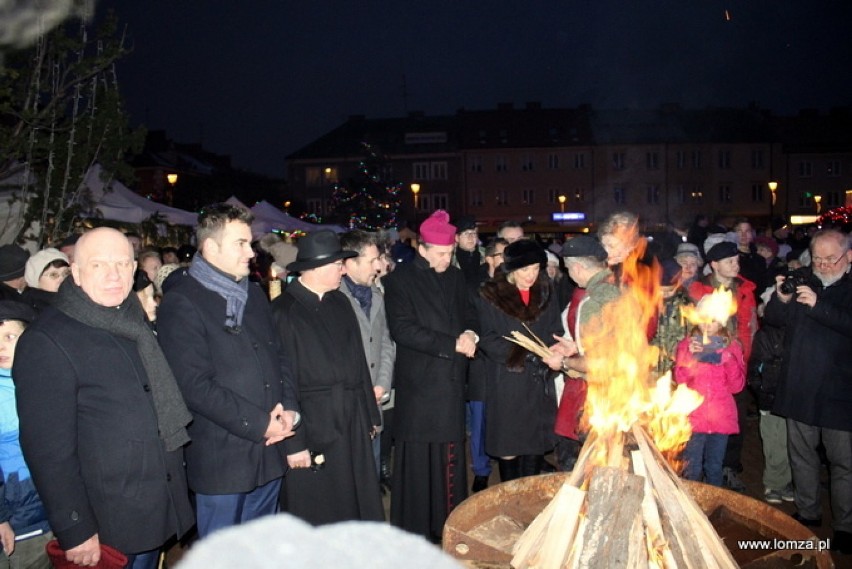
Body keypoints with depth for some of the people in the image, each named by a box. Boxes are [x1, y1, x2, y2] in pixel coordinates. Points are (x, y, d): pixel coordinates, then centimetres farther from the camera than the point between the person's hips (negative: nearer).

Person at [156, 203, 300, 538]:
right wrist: (259, 423, -16)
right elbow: (196, 385, -18)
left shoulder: (254, 294, 12)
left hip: (269, 452, 7)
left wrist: (289, 407, -2)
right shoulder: (181, 303, -12)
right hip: (221, 459, -7)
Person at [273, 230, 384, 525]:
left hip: (353, 424, 6)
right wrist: (294, 443, -13)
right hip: (312, 429, -6)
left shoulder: (340, 302, 7)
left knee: (358, 510, 16)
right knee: (316, 521, 10)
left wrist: (369, 414, 12)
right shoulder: (284, 311, -13)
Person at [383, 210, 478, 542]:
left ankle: (450, 524, 26)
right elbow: (402, 329, -14)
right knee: (417, 458, 2)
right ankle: (414, 531, 16)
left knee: (451, 455, 11)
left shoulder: (455, 277, 12)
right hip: (418, 381, -5)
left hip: (452, 380, 5)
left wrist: (470, 334, -4)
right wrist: (452, 343, -17)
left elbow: (469, 315, 21)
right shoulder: (400, 279, -5)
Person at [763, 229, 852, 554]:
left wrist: (818, 305, -28)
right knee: (801, 454, 15)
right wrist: (781, 299, -14)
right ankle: (807, 513, 31)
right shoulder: (802, 282, 7)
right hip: (799, 389, 4)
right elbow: (772, 319, 5)